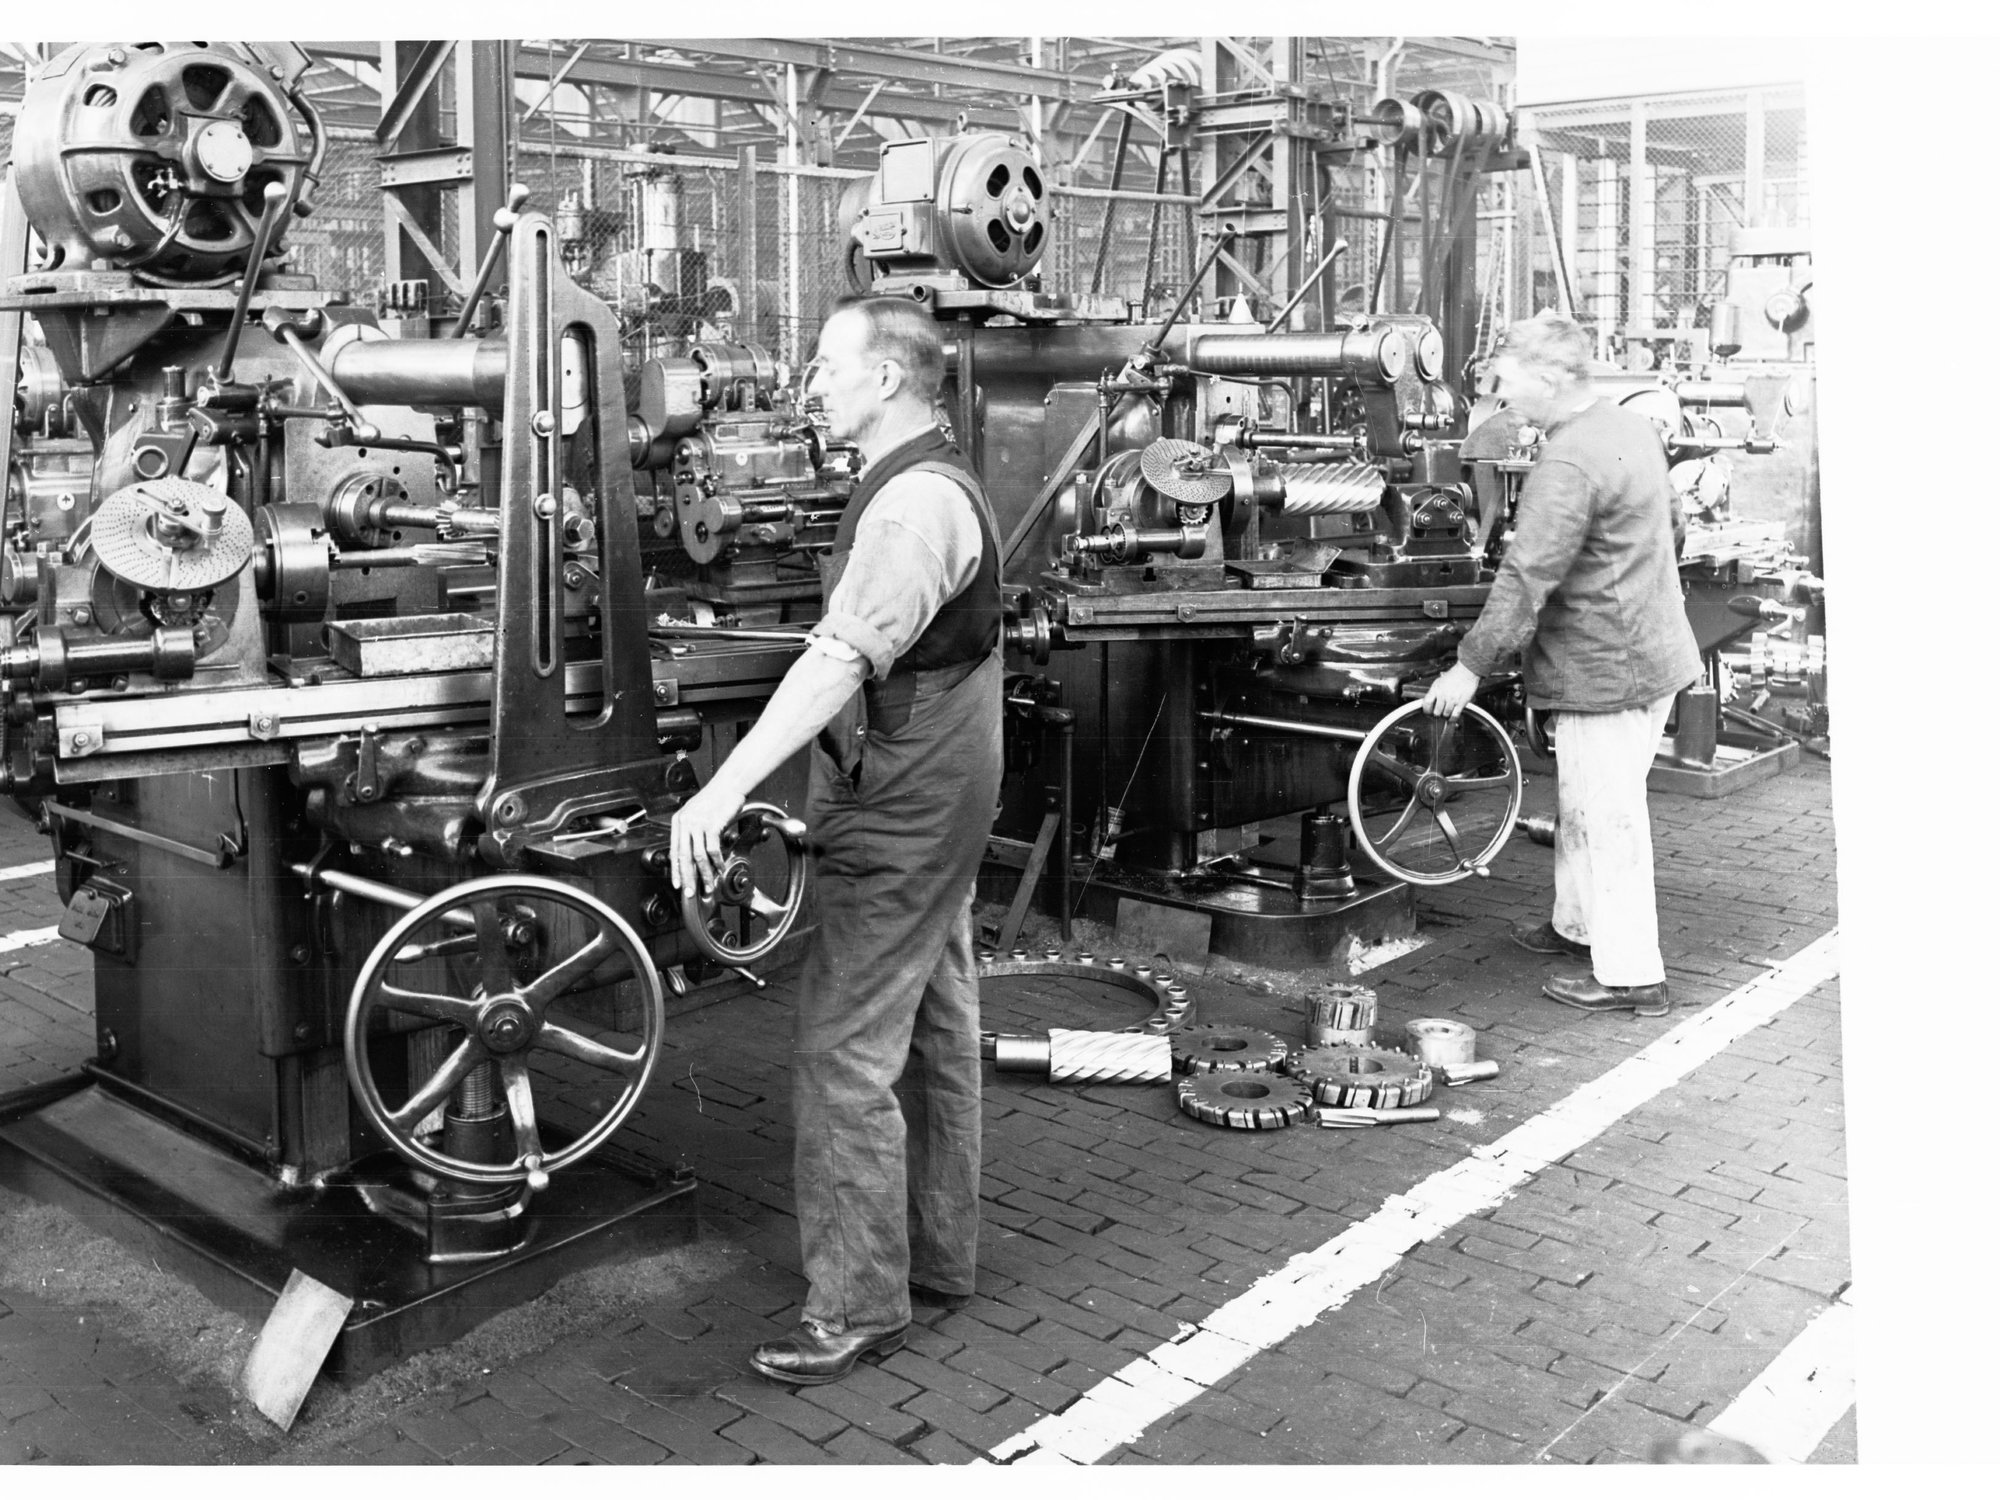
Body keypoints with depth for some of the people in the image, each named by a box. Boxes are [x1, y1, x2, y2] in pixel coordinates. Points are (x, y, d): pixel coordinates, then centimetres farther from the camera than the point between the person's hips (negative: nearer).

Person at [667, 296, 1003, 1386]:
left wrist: (726, 787, -41)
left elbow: (843, 658, -34)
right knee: (934, 1030, 17)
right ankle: (938, 1259, 30)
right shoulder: (934, 484, 15)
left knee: (843, 1052, -7)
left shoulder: (915, 502, -20)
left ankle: (858, 1304, 3)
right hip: (928, 804, 11)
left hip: (899, 818, -11)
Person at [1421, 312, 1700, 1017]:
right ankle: (1577, 923, 38)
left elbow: (1526, 579, -25)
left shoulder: (1567, 468, -24)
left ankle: (1631, 975, 7)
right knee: (1583, 804, 22)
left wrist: (1471, 665, -19)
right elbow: (1669, 516, 22)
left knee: (1606, 818, -1)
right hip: (1649, 648, 10)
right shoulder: (1631, 426, 8)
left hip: (1605, 668, -10)